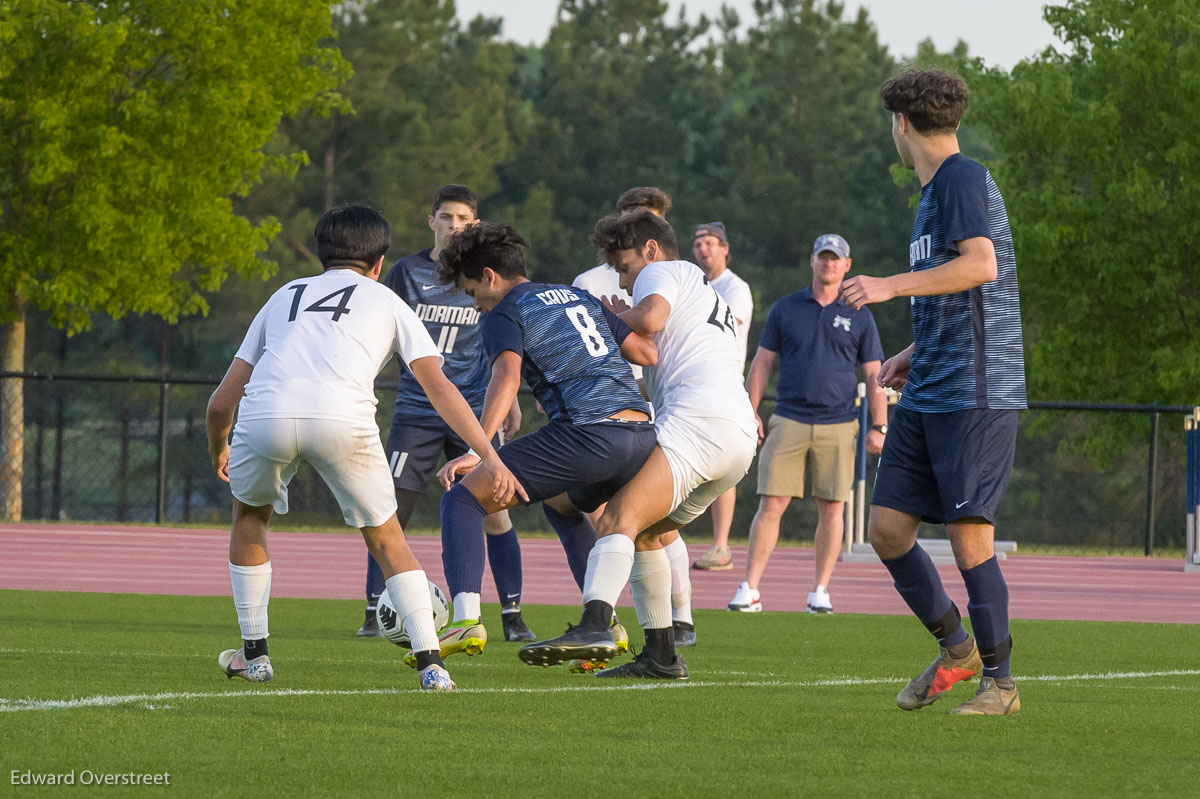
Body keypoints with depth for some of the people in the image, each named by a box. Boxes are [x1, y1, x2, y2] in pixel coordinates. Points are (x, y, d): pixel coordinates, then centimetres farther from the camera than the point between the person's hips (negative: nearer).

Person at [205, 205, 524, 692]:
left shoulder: (285, 296, 34)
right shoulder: (385, 301, 28)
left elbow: (222, 402, 33)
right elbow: (440, 388, 15)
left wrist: (218, 452, 52)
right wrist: (490, 458, 14)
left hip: (265, 413, 2)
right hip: (342, 416, -2)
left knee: (250, 516, 31)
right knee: (385, 538, 18)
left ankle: (254, 655, 30)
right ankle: (431, 665, 6)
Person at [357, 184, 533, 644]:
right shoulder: (406, 273, 2)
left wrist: (509, 398, 13)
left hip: (474, 411, 0)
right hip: (416, 411, 0)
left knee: (494, 513, -5)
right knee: (390, 511, -6)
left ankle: (512, 616, 4)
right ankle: (375, 612, 4)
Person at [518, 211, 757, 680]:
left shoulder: (662, 272, 11)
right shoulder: (711, 298, 39)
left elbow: (651, 316, -11)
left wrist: (611, 316, 8)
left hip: (697, 418, -10)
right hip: (740, 436, 10)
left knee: (620, 519, -26)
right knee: (643, 533, 22)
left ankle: (595, 626, -49)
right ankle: (661, 656, 18)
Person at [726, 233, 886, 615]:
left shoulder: (858, 316, 9)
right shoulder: (785, 309, 10)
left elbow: (873, 375, 9)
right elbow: (762, 362, 11)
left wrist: (878, 427, 1)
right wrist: (750, 412, 2)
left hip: (838, 426, 0)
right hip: (789, 422, 0)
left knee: (831, 509, 0)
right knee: (771, 505, -6)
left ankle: (820, 591, 8)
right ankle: (749, 589, -5)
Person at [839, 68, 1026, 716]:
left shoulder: (962, 179, -8)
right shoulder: (932, 193, 21)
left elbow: (980, 266, -21)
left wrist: (890, 286, -21)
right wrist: (914, 355, 22)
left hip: (975, 393, -9)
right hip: (927, 396, 9)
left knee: (968, 537, -8)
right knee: (887, 528, 6)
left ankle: (999, 681, 3)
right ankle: (956, 649, 20)